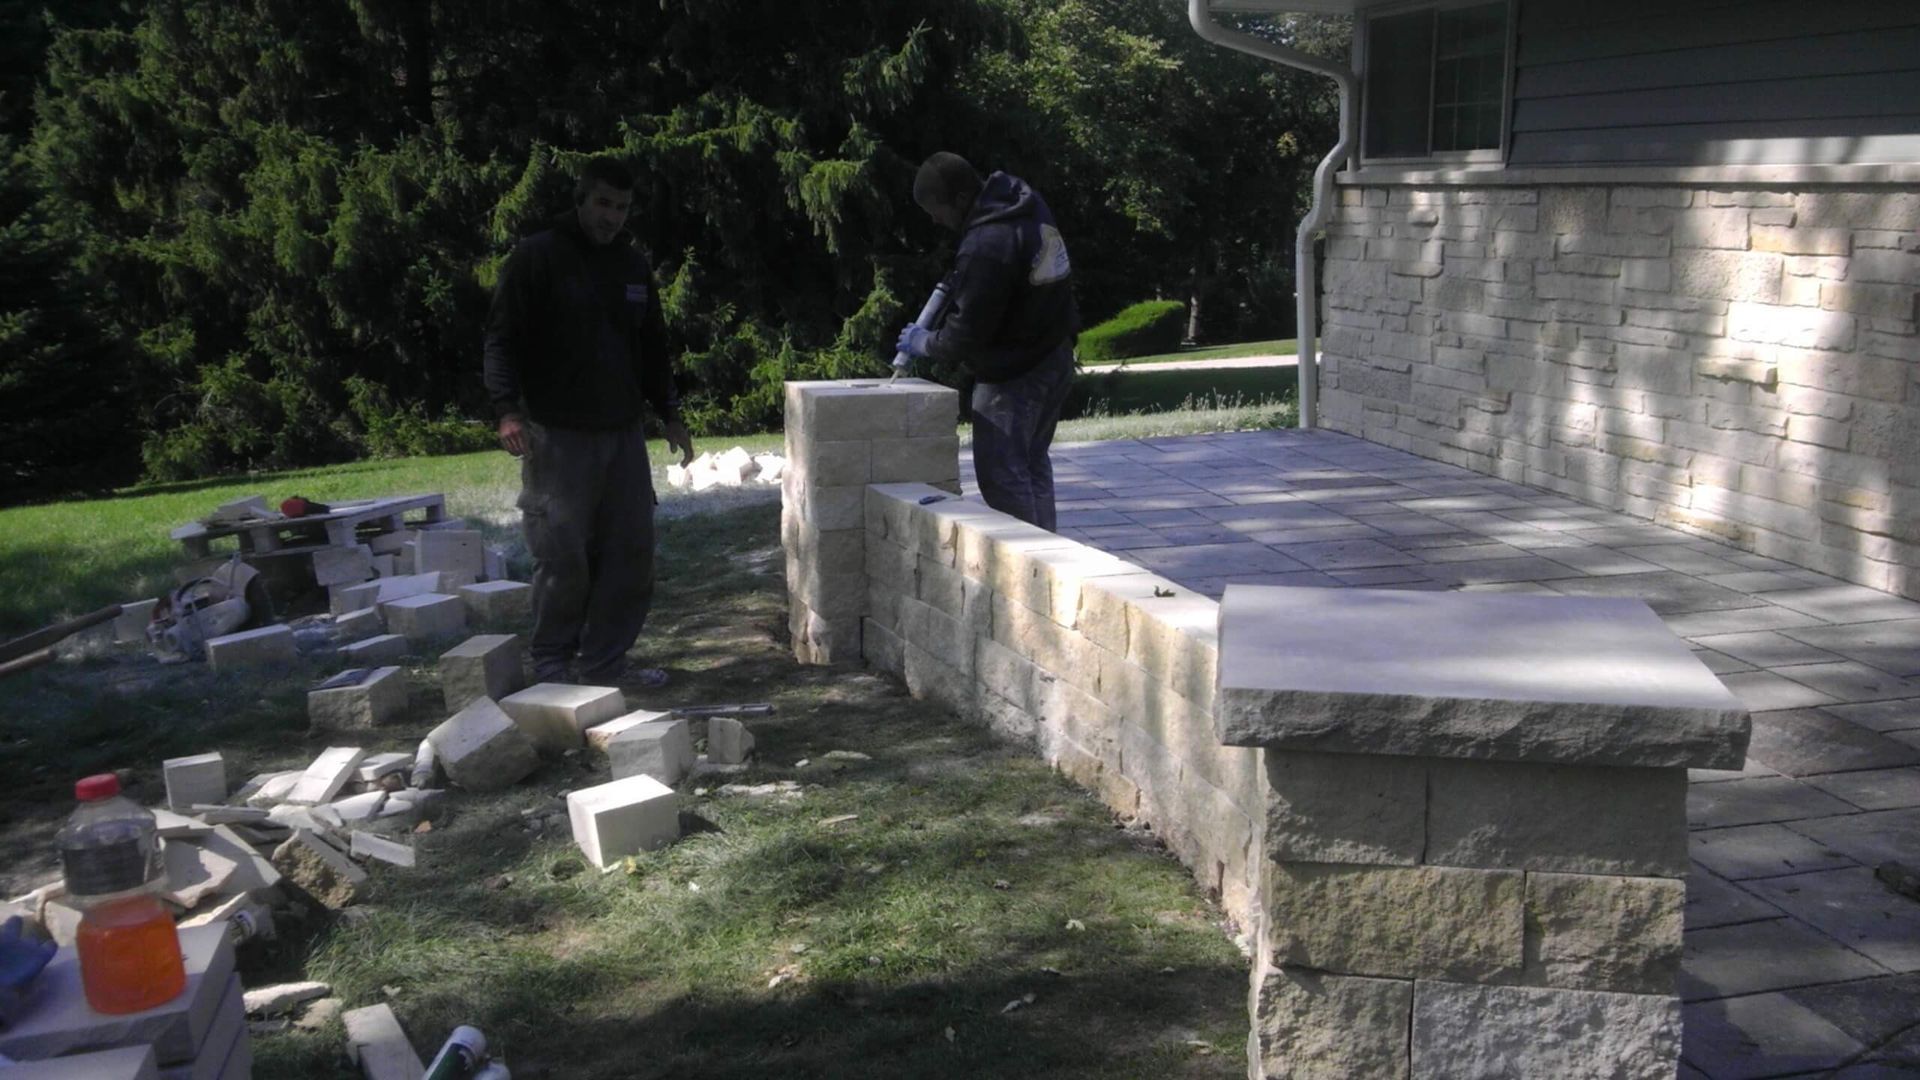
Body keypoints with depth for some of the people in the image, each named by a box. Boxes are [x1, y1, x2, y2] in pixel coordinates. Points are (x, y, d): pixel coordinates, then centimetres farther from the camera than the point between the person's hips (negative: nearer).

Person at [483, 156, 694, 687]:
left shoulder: (633, 265, 15)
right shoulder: (537, 257, -3)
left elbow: (653, 347, 23)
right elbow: (502, 337, -7)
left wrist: (669, 415, 20)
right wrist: (508, 408, -19)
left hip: (624, 433, 6)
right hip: (557, 437, -6)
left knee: (631, 552, 4)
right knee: (562, 554, -6)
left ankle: (604, 661, 15)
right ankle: (551, 663, 10)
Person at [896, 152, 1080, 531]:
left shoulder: (986, 247, -28)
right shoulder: (1027, 202, 1)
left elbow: (965, 335, -22)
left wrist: (923, 343, -3)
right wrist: (958, 283, 9)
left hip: (1014, 376, -10)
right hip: (1054, 359, 10)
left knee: (1002, 473, -3)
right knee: (1032, 462, 19)